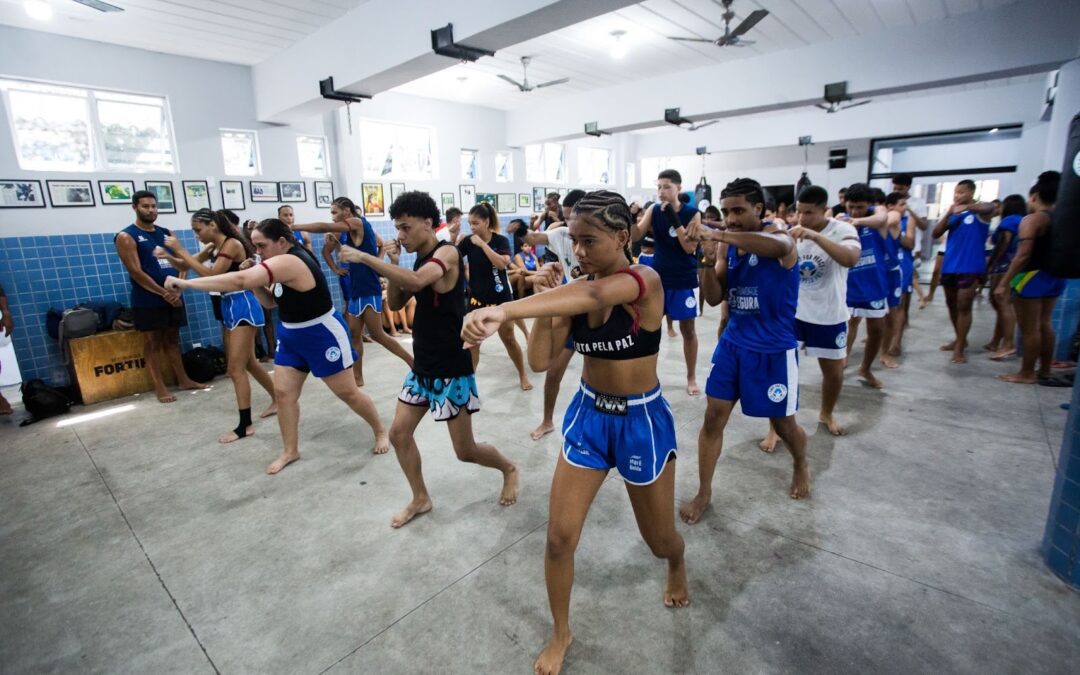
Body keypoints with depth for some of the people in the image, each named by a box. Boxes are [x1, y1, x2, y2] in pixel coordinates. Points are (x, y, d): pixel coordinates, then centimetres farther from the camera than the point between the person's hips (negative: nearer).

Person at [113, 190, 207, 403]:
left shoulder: (167, 233, 12)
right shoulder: (126, 237, -5)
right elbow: (135, 272, -13)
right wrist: (164, 293, -16)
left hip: (173, 296, 5)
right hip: (148, 300, -5)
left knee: (172, 339, 13)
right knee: (152, 342, 2)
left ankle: (184, 380, 19)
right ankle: (159, 387, 8)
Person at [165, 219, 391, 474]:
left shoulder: (288, 262, -26)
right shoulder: (284, 264, 6)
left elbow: (239, 281, -35)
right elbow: (272, 301, 11)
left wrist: (186, 283, -29)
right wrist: (255, 281, -7)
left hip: (322, 335, -9)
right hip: (292, 336, 9)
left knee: (347, 392, 2)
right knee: (283, 392, 6)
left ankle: (381, 431, 23)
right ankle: (290, 451, 20)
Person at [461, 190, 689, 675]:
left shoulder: (645, 281, -21)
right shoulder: (576, 289, -4)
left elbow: (592, 296, -45)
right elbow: (541, 361, -8)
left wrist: (504, 311, -59)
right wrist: (546, 300, -21)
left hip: (642, 421, -4)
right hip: (587, 415, 4)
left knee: (659, 539, 17)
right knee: (559, 537, 3)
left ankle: (677, 568, 57)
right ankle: (561, 634, 31)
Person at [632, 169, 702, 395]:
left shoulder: (692, 214, -6)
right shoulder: (654, 211, 0)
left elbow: (690, 247, -14)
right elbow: (636, 236, -7)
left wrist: (674, 219, -21)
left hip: (683, 279, -2)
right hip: (657, 277, 2)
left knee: (687, 328, 7)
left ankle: (691, 377, 22)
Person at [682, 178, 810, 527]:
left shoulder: (778, 235, -14)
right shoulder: (728, 246, 2)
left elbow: (778, 246, -41)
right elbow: (714, 299, -1)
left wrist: (718, 235, -45)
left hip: (774, 348, -4)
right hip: (733, 342, 4)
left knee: (783, 422, 12)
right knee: (714, 417, 2)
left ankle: (801, 466, 47)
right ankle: (704, 493, 17)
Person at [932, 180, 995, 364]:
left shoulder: (980, 209, -3)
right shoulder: (953, 213, 11)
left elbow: (989, 207, -27)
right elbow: (936, 233, 2)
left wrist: (967, 207, -46)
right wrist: (948, 213, -9)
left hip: (970, 267, -6)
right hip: (949, 265, 6)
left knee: (964, 307, -6)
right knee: (951, 305, 15)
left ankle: (959, 349, -2)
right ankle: (960, 339, 32)